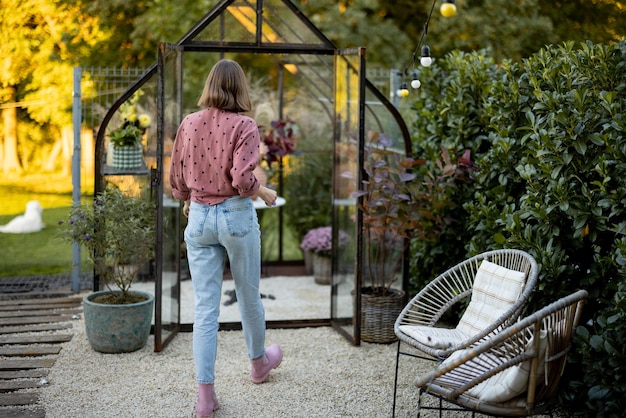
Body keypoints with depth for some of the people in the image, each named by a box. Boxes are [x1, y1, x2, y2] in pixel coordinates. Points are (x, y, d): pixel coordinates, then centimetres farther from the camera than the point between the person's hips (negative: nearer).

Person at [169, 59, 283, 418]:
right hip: (236, 216, -3)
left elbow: (176, 179, 8)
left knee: (205, 307, 5)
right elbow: (243, 179, -20)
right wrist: (266, 193, 0)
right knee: (249, 296, 18)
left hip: (199, 218, 3)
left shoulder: (189, 123, 2)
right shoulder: (244, 125, -11)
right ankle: (259, 362, 41)